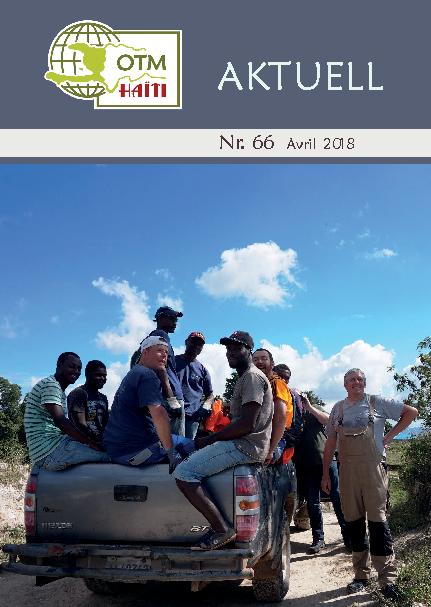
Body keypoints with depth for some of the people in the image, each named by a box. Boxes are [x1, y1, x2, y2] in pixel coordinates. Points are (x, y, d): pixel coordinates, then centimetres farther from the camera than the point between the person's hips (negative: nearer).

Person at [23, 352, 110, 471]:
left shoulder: (60, 391, 24)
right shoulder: (50, 384, -8)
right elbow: (60, 421, -21)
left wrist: (92, 441, 8)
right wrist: (91, 442, -24)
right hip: (47, 453, -11)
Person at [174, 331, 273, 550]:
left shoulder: (252, 376, -10)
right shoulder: (244, 378, 22)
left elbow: (246, 424, -20)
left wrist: (209, 440, -13)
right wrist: (211, 439, 11)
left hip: (247, 446, -11)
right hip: (243, 443, 11)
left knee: (183, 473, -18)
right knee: (189, 460, 19)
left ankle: (222, 528, -17)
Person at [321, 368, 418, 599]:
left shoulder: (377, 403, 4)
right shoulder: (338, 408, 12)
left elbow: (411, 412, 8)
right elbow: (330, 443, 13)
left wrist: (389, 436, 1)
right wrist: (325, 474, 9)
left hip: (373, 468, -3)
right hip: (347, 471, 3)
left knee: (377, 520, -7)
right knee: (354, 521, 7)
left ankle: (387, 580, -1)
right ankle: (361, 575, 19)